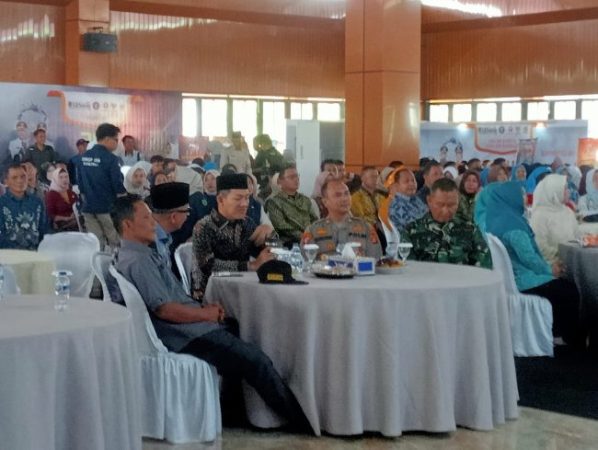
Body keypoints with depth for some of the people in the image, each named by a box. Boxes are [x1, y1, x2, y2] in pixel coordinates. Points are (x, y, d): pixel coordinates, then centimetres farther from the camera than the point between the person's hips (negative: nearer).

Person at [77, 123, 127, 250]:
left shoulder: (83, 157, 7)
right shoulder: (110, 158, -13)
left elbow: (81, 185, 14)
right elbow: (119, 188, -13)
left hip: (89, 207, 6)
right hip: (108, 208, -6)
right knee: (116, 244, 2)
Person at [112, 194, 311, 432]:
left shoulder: (144, 254, 16)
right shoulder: (137, 261, -16)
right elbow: (164, 309, -23)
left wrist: (204, 308, 5)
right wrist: (205, 314, -11)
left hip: (189, 328, 11)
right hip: (189, 339, -11)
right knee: (256, 360, -13)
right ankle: (302, 420, -2)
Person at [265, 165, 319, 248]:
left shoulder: (306, 200, 24)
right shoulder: (273, 201, 4)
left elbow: (315, 220, 15)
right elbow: (281, 227, -7)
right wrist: (301, 236, -17)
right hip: (290, 243, -5)